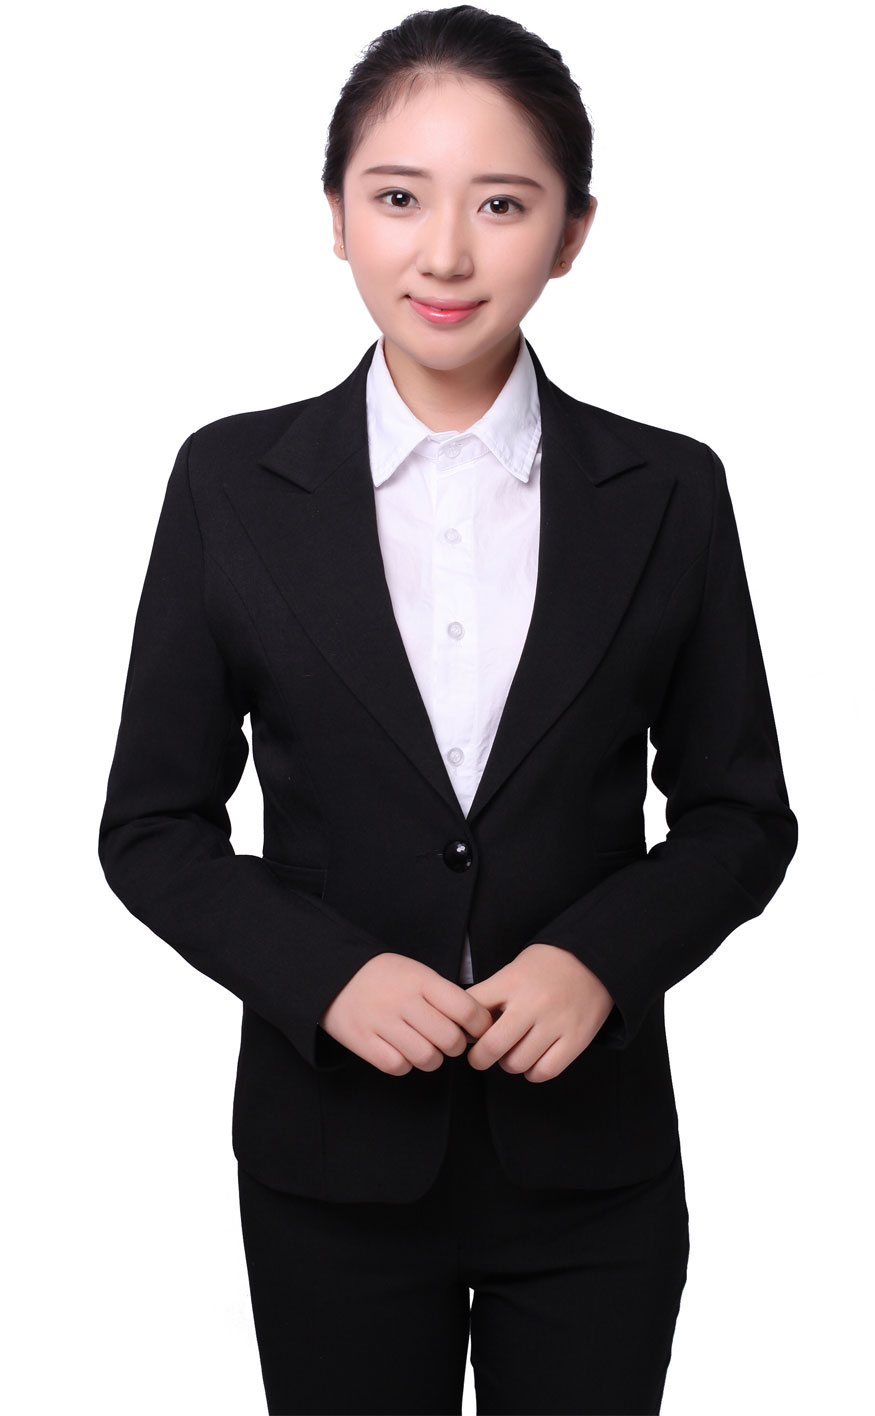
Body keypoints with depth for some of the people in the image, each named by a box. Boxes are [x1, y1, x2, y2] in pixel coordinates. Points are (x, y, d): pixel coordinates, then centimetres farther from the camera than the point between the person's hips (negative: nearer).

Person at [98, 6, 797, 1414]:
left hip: (592, 1155, 1)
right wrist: (324, 971, -15)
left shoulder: (668, 493, -2)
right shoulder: (234, 481, -4)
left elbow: (742, 815, 3)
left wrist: (604, 956, -14)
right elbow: (153, 826, 0)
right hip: (335, 1157, 0)